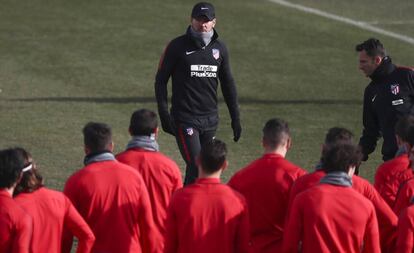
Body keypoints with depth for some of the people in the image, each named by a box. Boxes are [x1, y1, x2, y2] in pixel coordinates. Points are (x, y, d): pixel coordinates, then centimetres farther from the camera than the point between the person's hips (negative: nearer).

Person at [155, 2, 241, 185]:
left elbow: (228, 84, 17)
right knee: (195, 166, -15)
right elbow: (161, 80, -1)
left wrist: (235, 118, 14)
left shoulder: (219, 48, 9)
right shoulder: (177, 46, -4)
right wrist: (164, 114, -9)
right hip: (185, 119, -5)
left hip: (210, 119, 5)